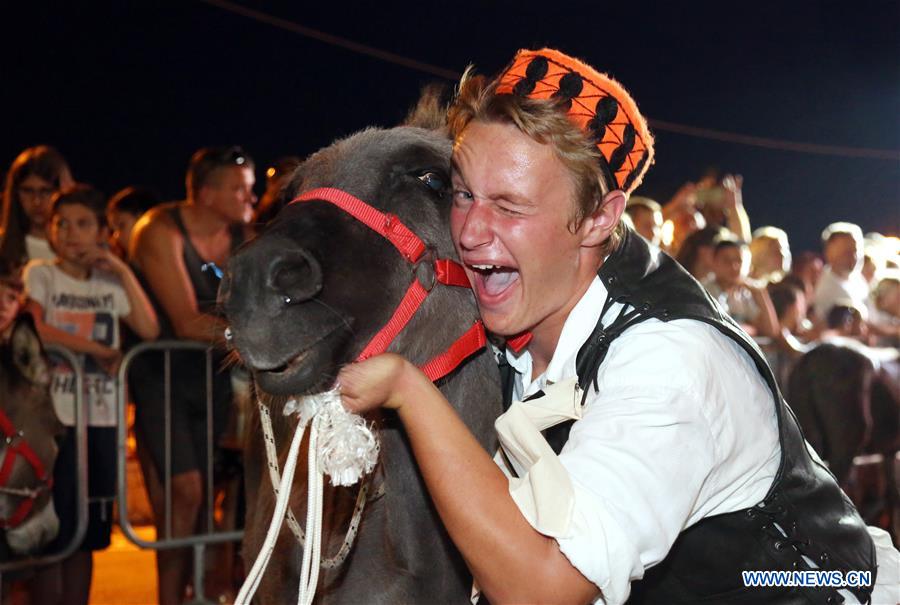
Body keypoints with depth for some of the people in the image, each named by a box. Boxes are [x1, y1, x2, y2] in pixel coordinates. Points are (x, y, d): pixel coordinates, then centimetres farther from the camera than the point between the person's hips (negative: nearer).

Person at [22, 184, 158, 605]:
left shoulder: (110, 283, 13)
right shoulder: (40, 274, 0)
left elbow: (149, 330, 1)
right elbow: (35, 330, -17)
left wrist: (123, 271, 0)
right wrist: (97, 349, -12)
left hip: (101, 420, 4)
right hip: (55, 420, -4)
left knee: (87, 535, 10)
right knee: (51, 533, -2)